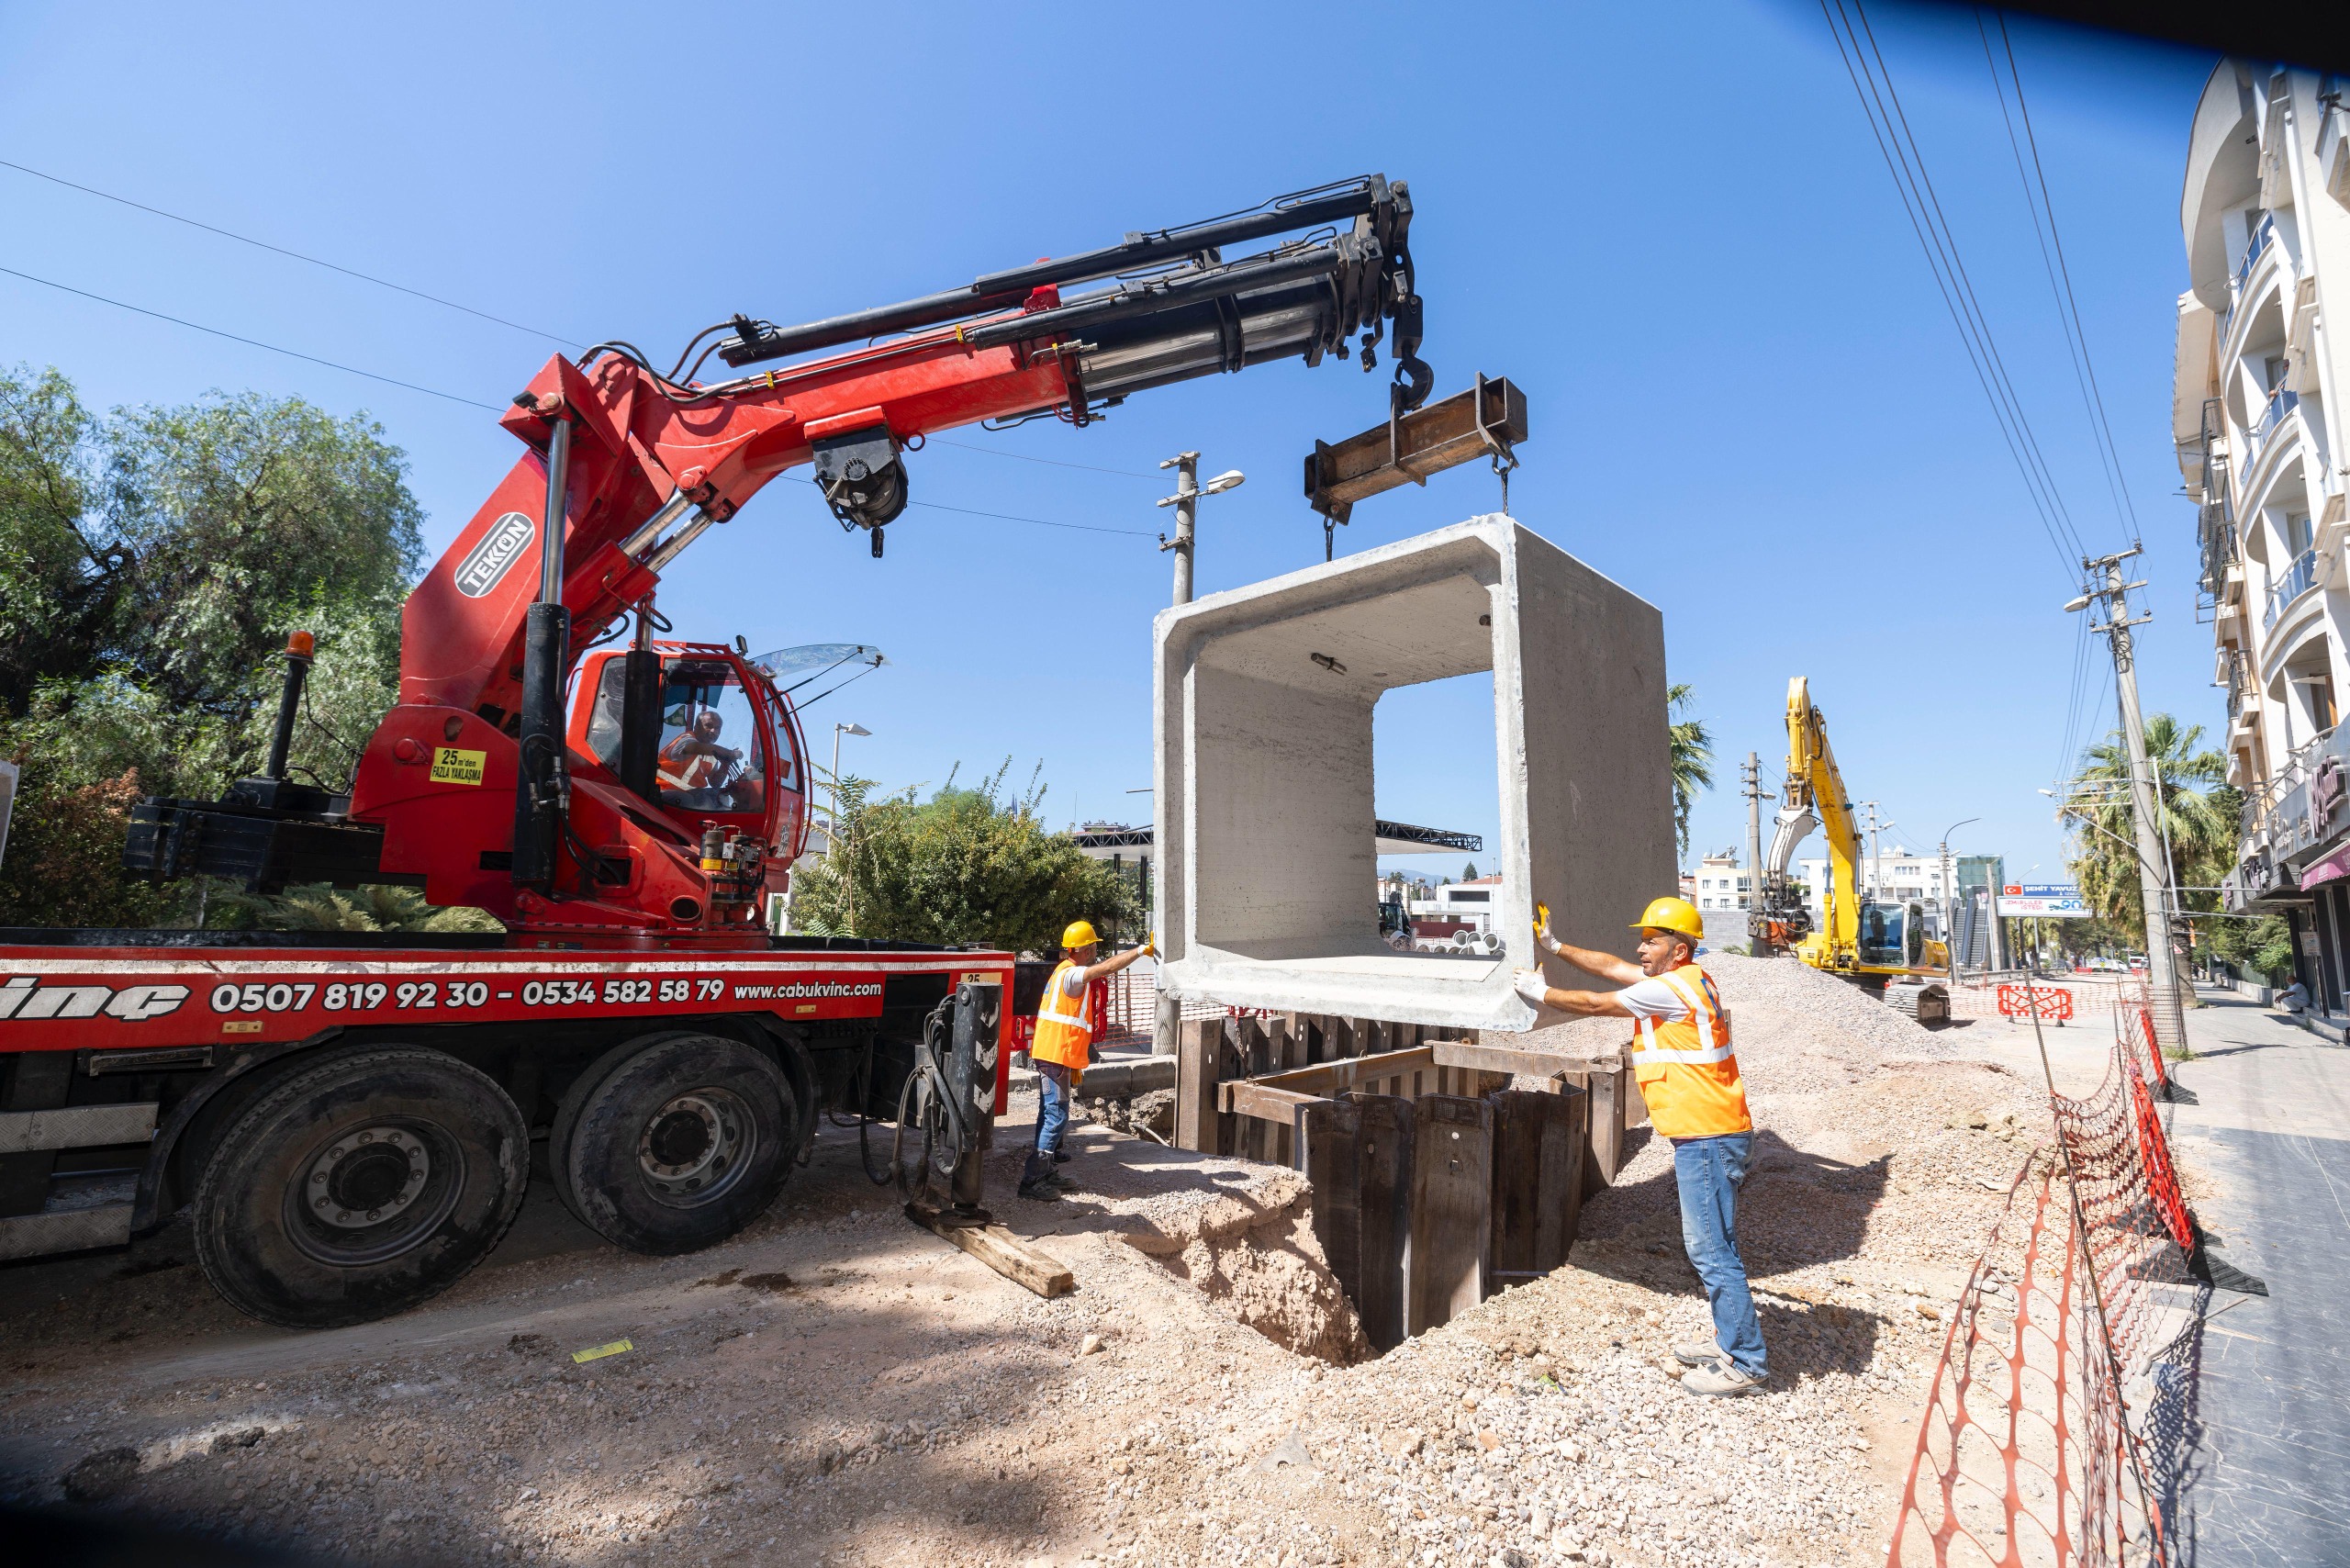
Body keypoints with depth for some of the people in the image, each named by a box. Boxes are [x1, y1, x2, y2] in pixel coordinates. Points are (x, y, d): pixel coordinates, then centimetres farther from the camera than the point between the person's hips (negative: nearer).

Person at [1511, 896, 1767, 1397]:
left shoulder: (1670, 989, -17)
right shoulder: (1688, 980, 12)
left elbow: (1595, 1003, -11)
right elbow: (1611, 967, 16)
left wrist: (1542, 993, 2)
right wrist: (1556, 946, 14)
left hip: (1707, 1138, -11)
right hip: (1711, 1135, 11)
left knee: (1712, 1252, -3)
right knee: (1709, 1247, 18)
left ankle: (1745, 1364, 7)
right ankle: (1731, 1344, 28)